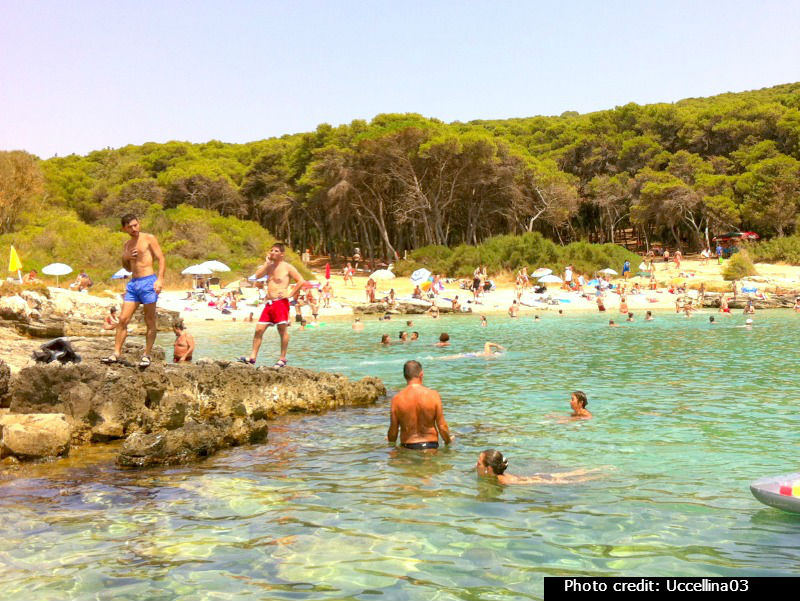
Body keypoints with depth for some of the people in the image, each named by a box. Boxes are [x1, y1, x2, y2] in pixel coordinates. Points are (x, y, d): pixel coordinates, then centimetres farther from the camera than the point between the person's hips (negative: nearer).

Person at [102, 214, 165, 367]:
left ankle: (147, 355, 5)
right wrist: (125, 258, 5)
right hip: (133, 284, 6)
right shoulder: (127, 245, 18)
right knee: (122, 319, 0)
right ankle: (116, 353, 3)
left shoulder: (149, 238, 0)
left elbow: (161, 259, -6)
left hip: (148, 281, -6)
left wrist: (160, 279, -19)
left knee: (150, 322, -1)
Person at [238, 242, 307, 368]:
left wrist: (290, 294, -9)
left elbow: (301, 281, -6)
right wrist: (267, 262, 2)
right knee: (259, 329, 3)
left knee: (283, 330, -4)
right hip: (269, 303, 7)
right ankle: (252, 357, 7)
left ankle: (282, 359, 4)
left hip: (281, 302, -6)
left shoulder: (287, 267, 0)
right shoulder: (269, 266, 18)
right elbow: (257, 275, 2)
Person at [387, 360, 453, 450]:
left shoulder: (397, 399, -5)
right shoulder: (433, 395, -5)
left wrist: (391, 442, 22)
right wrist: (448, 440, 18)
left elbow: (393, 430, 1)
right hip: (430, 445, 0)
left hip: (407, 447, 1)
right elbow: (442, 426, -2)